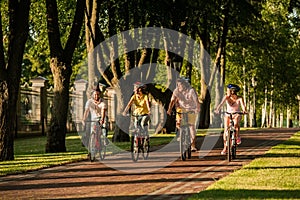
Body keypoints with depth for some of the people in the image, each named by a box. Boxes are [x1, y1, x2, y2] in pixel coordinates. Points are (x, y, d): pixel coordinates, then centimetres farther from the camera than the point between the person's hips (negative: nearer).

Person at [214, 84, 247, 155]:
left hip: (237, 115, -2)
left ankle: (238, 137, -13)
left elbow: (243, 105, -31)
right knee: (226, 130, -14)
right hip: (228, 115, 2)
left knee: (236, 123, -36)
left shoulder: (239, 98, -15)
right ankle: (225, 148, -2)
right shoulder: (226, 97, -12)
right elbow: (221, 103, -27)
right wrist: (217, 109, -47)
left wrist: (244, 110, -54)